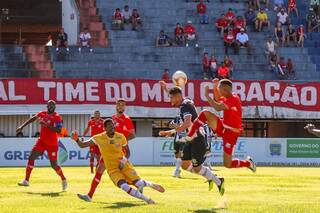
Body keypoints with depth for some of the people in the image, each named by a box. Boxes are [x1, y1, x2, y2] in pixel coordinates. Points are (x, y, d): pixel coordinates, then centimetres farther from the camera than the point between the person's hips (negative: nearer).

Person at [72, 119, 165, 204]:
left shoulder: (121, 137, -4)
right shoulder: (99, 138, -9)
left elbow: (127, 151, 7)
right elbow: (82, 145, -6)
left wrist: (124, 160, -13)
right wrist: (76, 139, -27)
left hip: (123, 164, 1)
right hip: (112, 169, -1)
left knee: (139, 183, -10)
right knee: (124, 187, -26)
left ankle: (150, 184, 28)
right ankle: (146, 199, -10)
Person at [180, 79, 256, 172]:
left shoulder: (233, 99, -22)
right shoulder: (227, 98, 6)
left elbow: (218, 107, -35)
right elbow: (218, 101, 27)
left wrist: (207, 96, -27)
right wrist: (215, 88, 12)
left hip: (231, 132, -8)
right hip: (223, 127, 8)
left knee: (227, 164, -3)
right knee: (205, 113, -13)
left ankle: (248, 163, 23)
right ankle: (190, 136, -15)